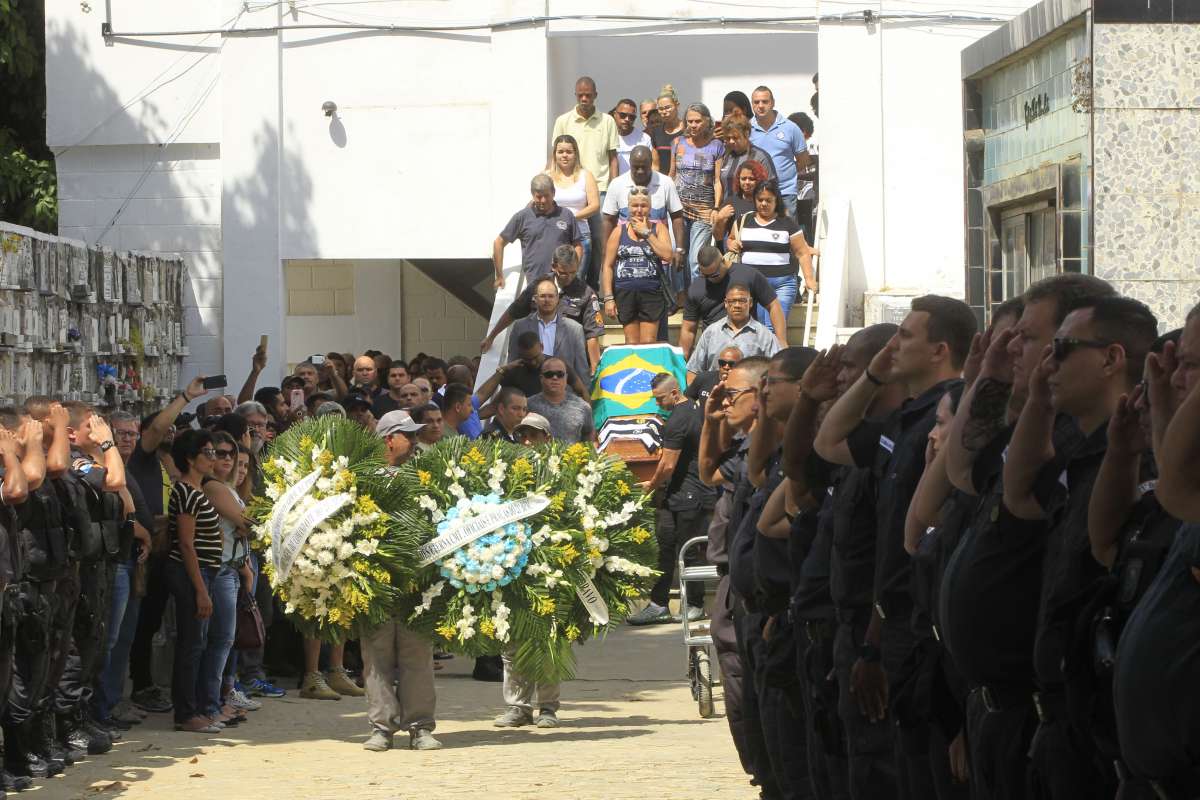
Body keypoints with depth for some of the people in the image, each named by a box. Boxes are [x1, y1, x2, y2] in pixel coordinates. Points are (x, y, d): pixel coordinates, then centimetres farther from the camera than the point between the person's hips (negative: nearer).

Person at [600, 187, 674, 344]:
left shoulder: (658, 228, 7)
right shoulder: (619, 232, 7)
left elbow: (667, 256, -9)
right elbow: (608, 266, 4)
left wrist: (646, 233, -6)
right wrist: (608, 298, -4)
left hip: (651, 294, -1)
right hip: (625, 294, 1)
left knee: (648, 345, -4)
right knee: (631, 345, 3)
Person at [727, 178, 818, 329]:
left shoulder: (787, 224, 5)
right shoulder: (743, 221, 12)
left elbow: (803, 253, 5)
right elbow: (730, 240, 26)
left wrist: (809, 278, -6)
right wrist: (731, 244, 2)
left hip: (781, 284, -2)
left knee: (775, 328, -12)